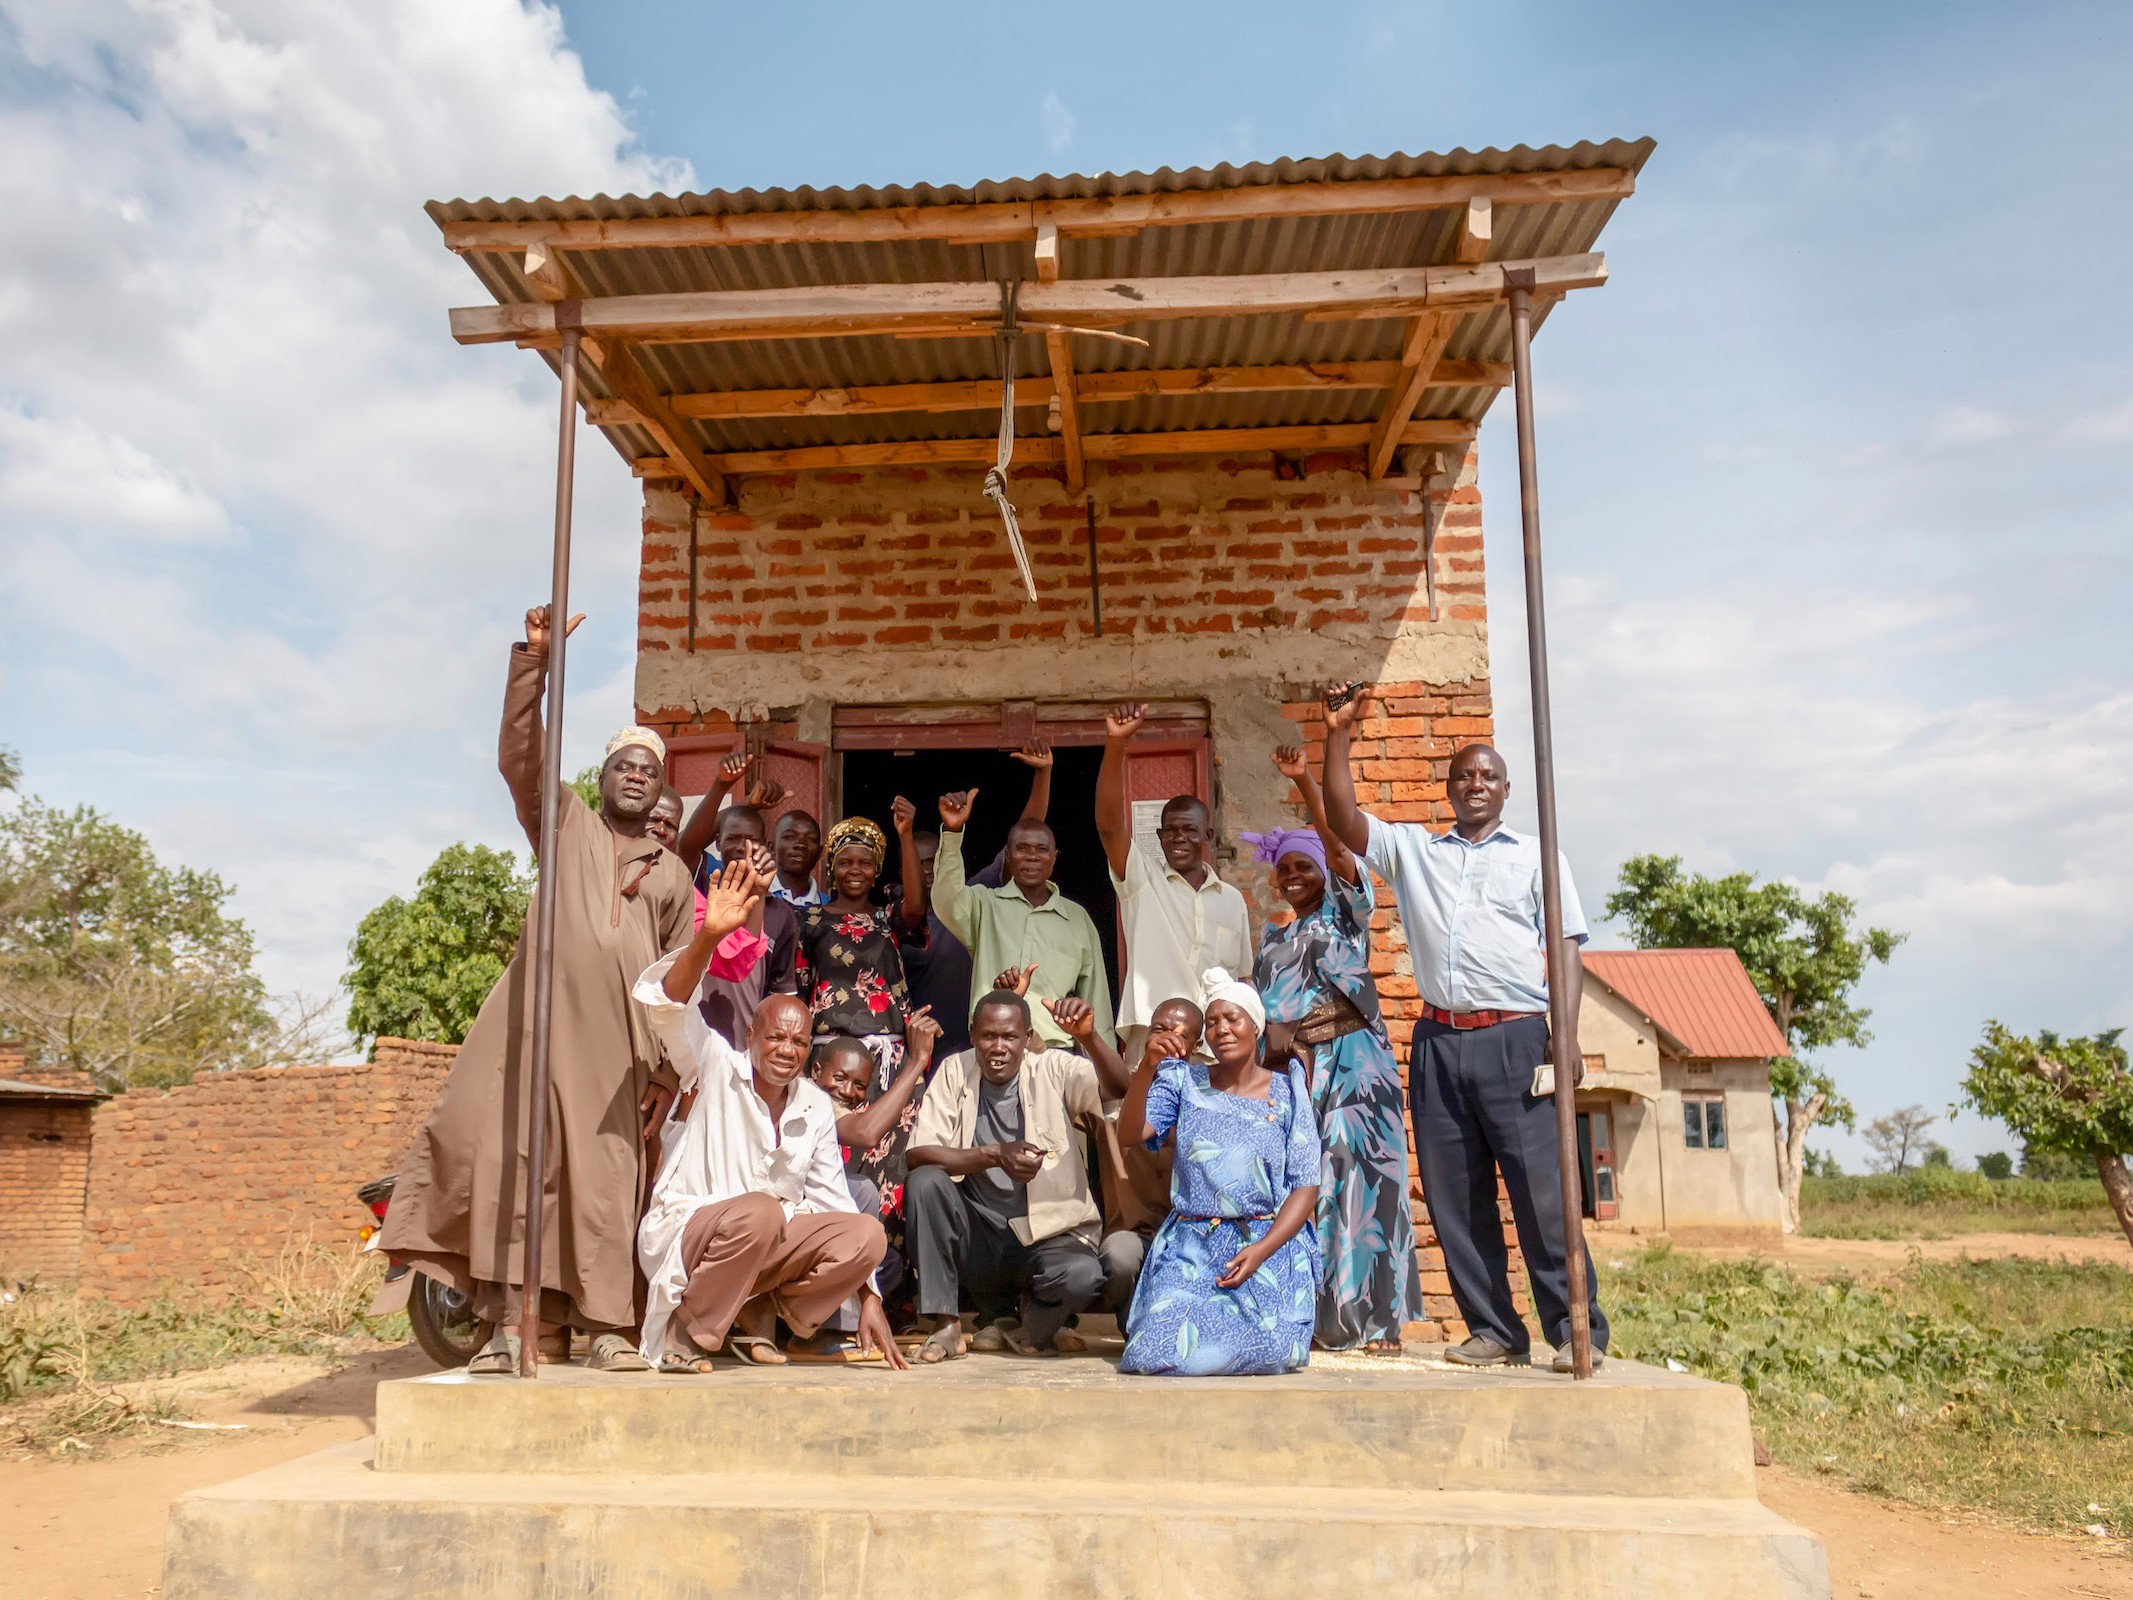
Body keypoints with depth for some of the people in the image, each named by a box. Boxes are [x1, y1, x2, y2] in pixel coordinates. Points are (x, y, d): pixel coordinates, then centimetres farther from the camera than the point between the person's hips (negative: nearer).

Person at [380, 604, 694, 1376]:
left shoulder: (672, 874, 19)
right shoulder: (565, 821, 16)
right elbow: (520, 753, 1)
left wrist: (670, 1069, 7)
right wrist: (534, 657, -10)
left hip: (619, 1037, 1)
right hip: (543, 1014, -1)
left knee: (606, 1175, -1)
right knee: (512, 1155, -9)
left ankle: (606, 1325, 6)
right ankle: (511, 1321, -7)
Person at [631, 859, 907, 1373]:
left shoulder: (817, 1108, 5)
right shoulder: (718, 1069, -8)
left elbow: (833, 1201, 5)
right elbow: (669, 1006, -26)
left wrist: (869, 1301, -1)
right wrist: (709, 934, -45)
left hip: (768, 1242, 5)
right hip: (684, 1230, -5)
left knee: (867, 1235, -17)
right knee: (758, 1212, -37)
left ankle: (757, 1313, 1)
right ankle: (687, 1330, -14)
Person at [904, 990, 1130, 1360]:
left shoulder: (1053, 1070, -4)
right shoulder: (956, 1071, -1)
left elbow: (1118, 1087, -22)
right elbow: (918, 1152, -12)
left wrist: (1087, 1037, -41)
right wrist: (995, 1155, -25)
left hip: (1048, 1233, -1)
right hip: (975, 1238, 2)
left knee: (1082, 1275, -32)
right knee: (925, 1182, -24)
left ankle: (1032, 1332, 5)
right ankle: (947, 1325, -12)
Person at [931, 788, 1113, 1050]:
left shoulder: (1078, 919, 12)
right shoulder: (985, 905, 8)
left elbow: (1095, 995, 15)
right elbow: (949, 901, -13)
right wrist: (952, 832, -26)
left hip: (1056, 1050, 1)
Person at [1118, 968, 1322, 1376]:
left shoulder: (1285, 1093, 4)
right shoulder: (1184, 1081, 6)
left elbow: (1306, 1186, -1)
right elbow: (1132, 1130, -9)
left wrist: (1261, 1250, -15)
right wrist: (1147, 1068, -25)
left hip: (1269, 1244, 0)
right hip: (1192, 1246, 1)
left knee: (1269, 1351, -23)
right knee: (1167, 1353, -21)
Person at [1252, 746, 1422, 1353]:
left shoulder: (1345, 912, 7)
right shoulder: (1272, 939, 20)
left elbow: (1338, 845, -9)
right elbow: (1262, 1008, 15)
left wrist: (1305, 783, -18)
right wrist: (1274, 1040, -6)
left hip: (1354, 1064, -4)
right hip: (1295, 1070, 4)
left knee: (1362, 1181, -7)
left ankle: (1379, 1317, -2)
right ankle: (1320, 1317, 6)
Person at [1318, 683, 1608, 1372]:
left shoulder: (1536, 855, 12)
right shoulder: (1412, 848, 18)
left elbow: (1567, 949, 5)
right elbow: (1343, 819, 6)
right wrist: (1338, 737, -1)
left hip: (1515, 1038, -3)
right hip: (1439, 1040, 3)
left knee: (1541, 1189, -8)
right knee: (1455, 1197, 4)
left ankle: (1576, 1329, 0)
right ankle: (1494, 1330, 13)